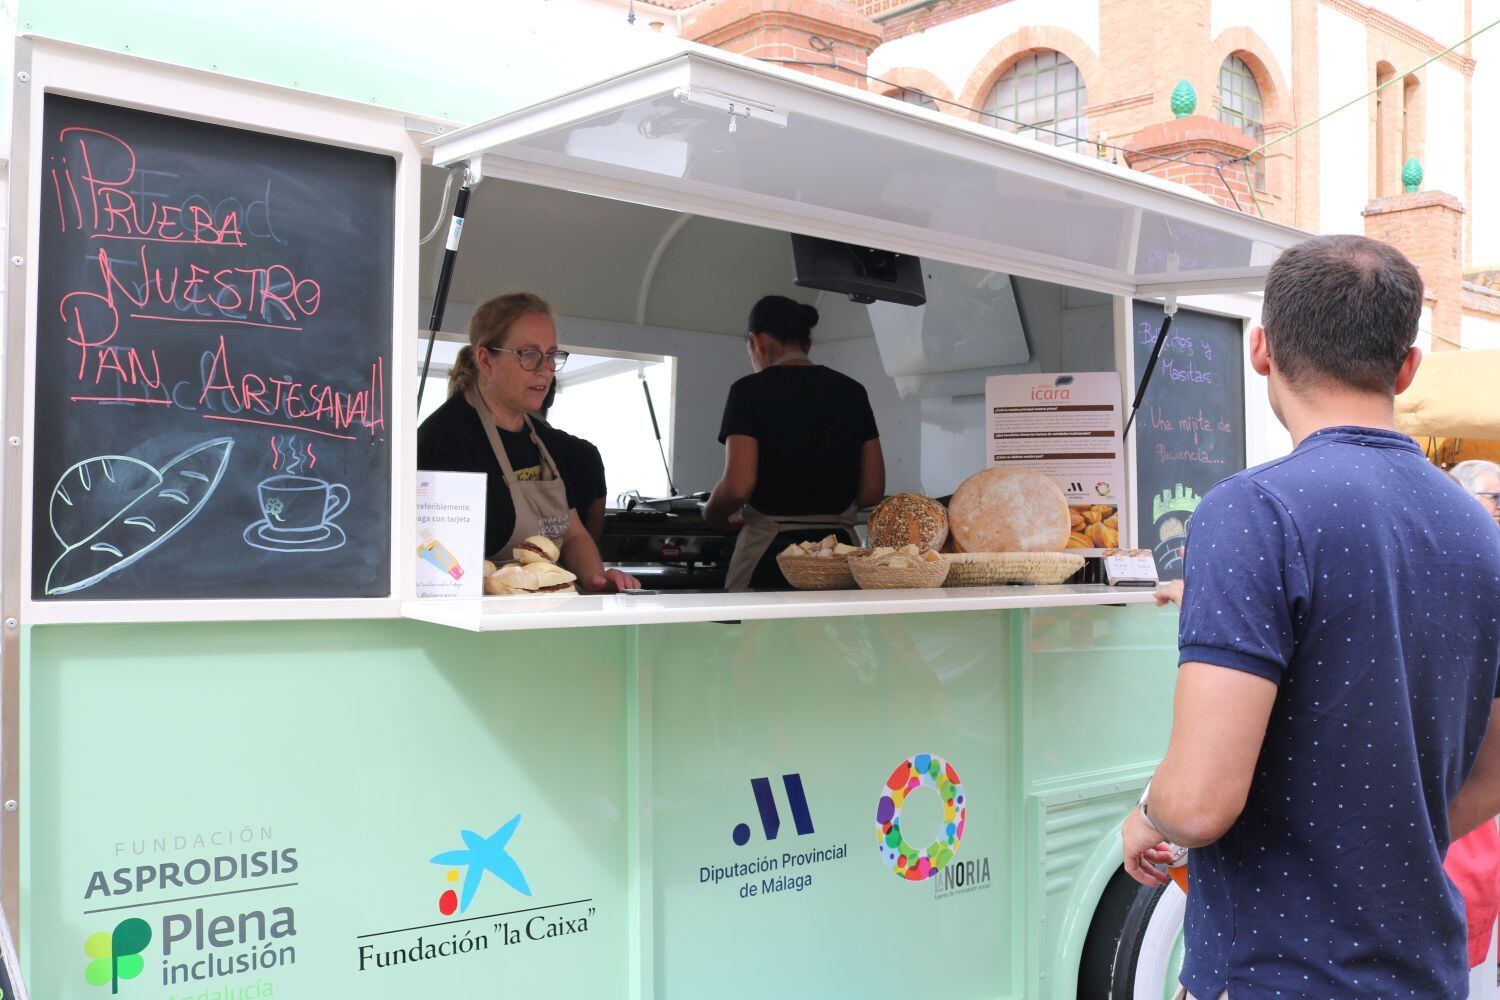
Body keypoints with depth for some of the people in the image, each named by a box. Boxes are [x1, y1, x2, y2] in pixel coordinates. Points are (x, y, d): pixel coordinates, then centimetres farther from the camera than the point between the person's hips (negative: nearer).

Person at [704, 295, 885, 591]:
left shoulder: (750, 391, -2)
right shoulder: (852, 391, 10)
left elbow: (738, 486, -12)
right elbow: (873, 490, 9)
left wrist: (711, 514, 8)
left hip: (769, 555, -4)